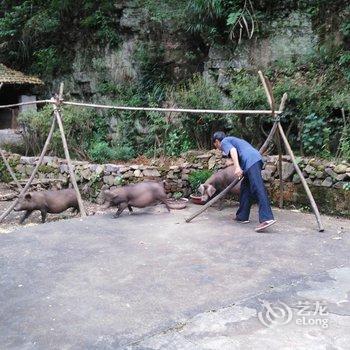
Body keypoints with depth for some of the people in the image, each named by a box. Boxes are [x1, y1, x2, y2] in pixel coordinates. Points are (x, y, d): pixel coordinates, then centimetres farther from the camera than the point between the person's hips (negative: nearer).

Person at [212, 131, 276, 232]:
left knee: (258, 189, -19)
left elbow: (233, 150, -10)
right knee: (245, 187, 16)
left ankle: (267, 218, -30)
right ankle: (242, 216, 20)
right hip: (257, 159, 9)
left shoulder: (224, 141, 11)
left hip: (251, 161, -9)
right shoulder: (232, 139, 38)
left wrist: (237, 167, -22)